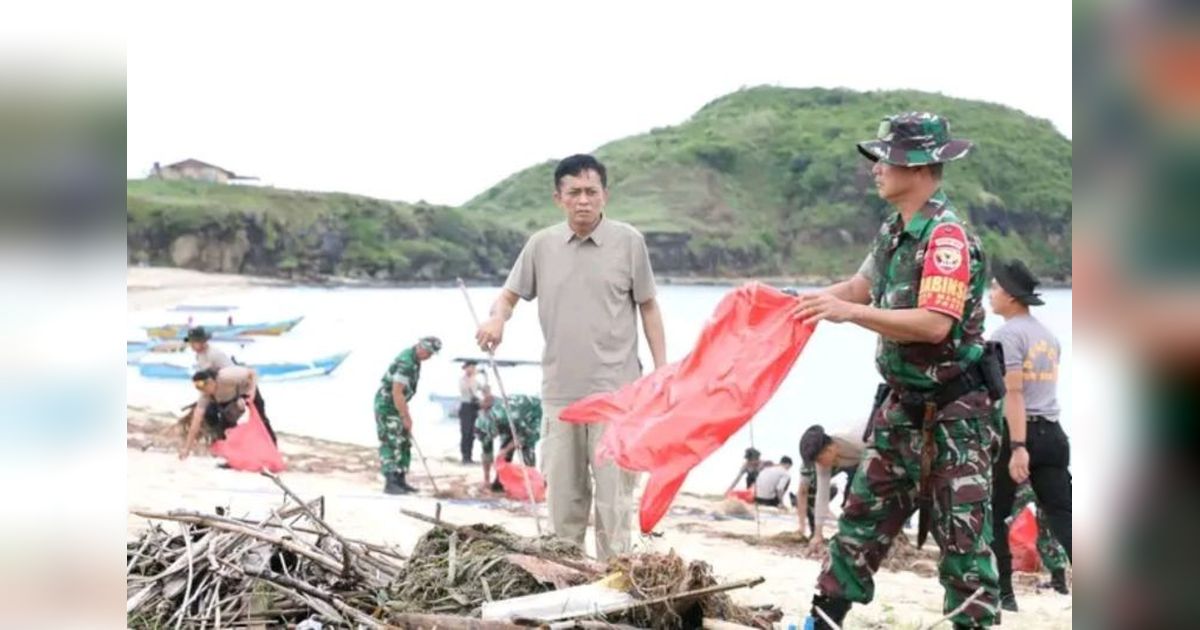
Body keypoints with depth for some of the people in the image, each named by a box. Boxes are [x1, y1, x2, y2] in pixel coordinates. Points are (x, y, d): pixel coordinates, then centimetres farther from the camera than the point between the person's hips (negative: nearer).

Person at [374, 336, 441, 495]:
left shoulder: (414, 360, 7)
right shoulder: (406, 362, -25)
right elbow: (397, 392, -27)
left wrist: (405, 413, 19)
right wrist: (406, 417, -22)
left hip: (397, 405, 10)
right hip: (386, 406, -10)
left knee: (404, 443, 10)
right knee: (390, 444, -11)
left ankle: (400, 480, 14)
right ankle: (390, 483, -10)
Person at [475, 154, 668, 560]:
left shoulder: (628, 241, -1)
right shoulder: (541, 245, 5)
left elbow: (648, 307, 5)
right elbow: (510, 294, 12)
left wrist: (662, 368, 1)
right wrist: (497, 318, -11)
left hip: (615, 389, -3)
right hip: (560, 390, 3)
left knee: (613, 489, -2)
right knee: (562, 491, 11)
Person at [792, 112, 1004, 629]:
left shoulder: (947, 236, -21)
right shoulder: (894, 231, 7)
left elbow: (935, 325, -30)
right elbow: (860, 286, 22)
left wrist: (850, 313, -30)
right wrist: (800, 301, 11)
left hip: (956, 411, -9)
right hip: (904, 403, 9)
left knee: (961, 533, -1)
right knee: (864, 514, 14)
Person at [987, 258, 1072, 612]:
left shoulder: (1007, 334, -9)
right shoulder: (1047, 335, 18)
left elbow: (1014, 393, -18)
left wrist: (1017, 447, -23)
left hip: (1013, 432, -7)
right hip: (1051, 432, 7)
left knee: (993, 515, 8)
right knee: (1062, 515, 0)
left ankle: (1004, 594, 12)